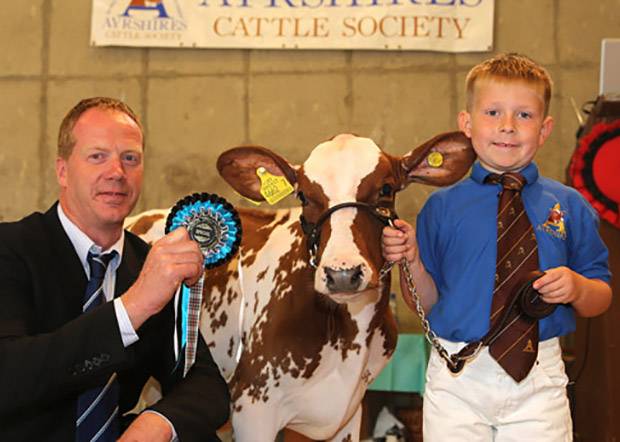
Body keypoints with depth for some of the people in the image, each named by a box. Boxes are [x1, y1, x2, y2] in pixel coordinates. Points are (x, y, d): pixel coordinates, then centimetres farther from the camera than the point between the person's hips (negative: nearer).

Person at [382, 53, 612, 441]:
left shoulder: (569, 206, 3)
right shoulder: (442, 206, 2)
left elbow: (601, 299, 7)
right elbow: (427, 303, 4)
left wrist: (577, 288, -13)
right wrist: (411, 260, -13)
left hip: (539, 380, 0)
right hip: (456, 380, 0)